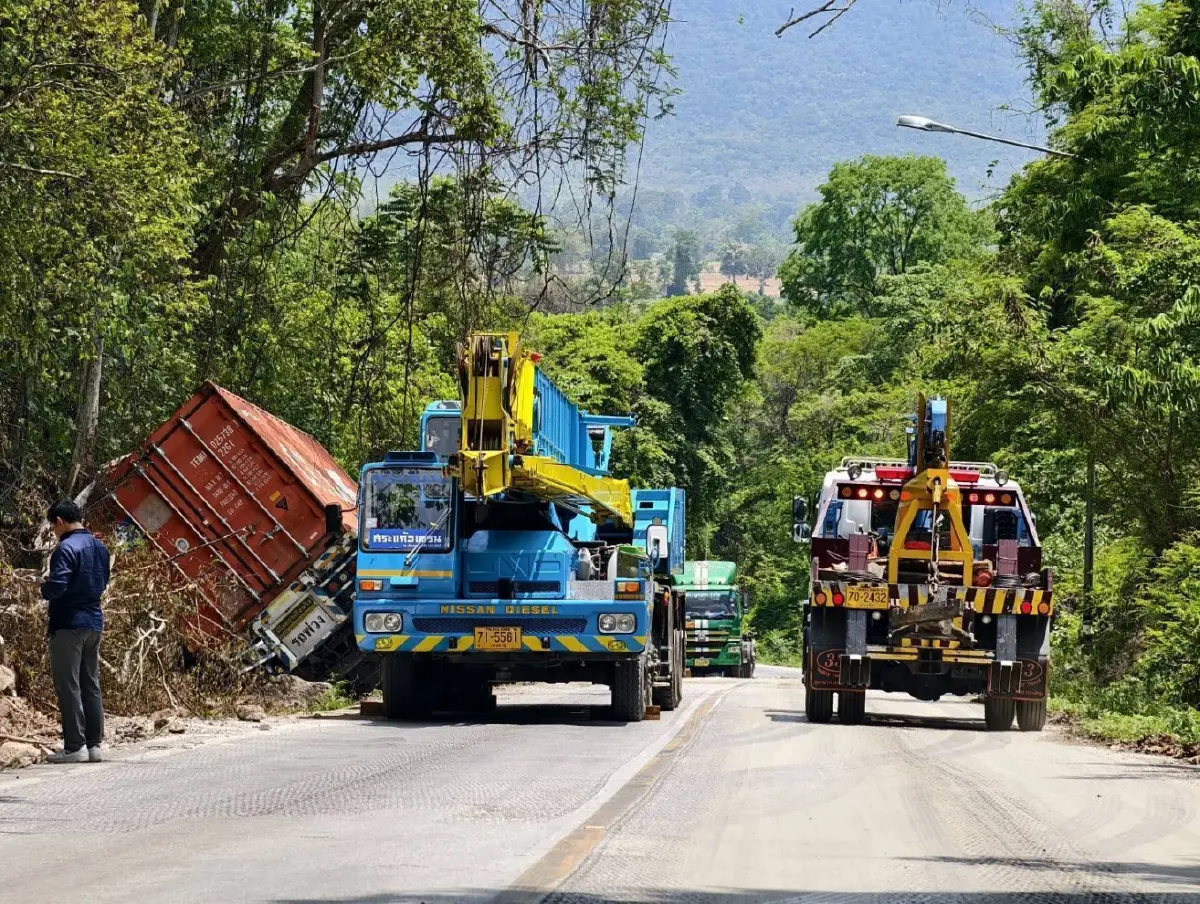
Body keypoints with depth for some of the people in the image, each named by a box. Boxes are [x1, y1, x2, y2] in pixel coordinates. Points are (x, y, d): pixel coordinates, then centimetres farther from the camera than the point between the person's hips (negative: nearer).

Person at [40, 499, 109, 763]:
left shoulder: (67, 548, -15)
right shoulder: (99, 547, 12)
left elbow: (56, 587, -22)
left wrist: (44, 588, -2)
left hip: (69, 624, -8)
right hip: (93, 622, 8)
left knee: (69, 686, -5)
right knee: (91, 685, 10)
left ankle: (75, 746, -7)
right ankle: (94, 744, 10)